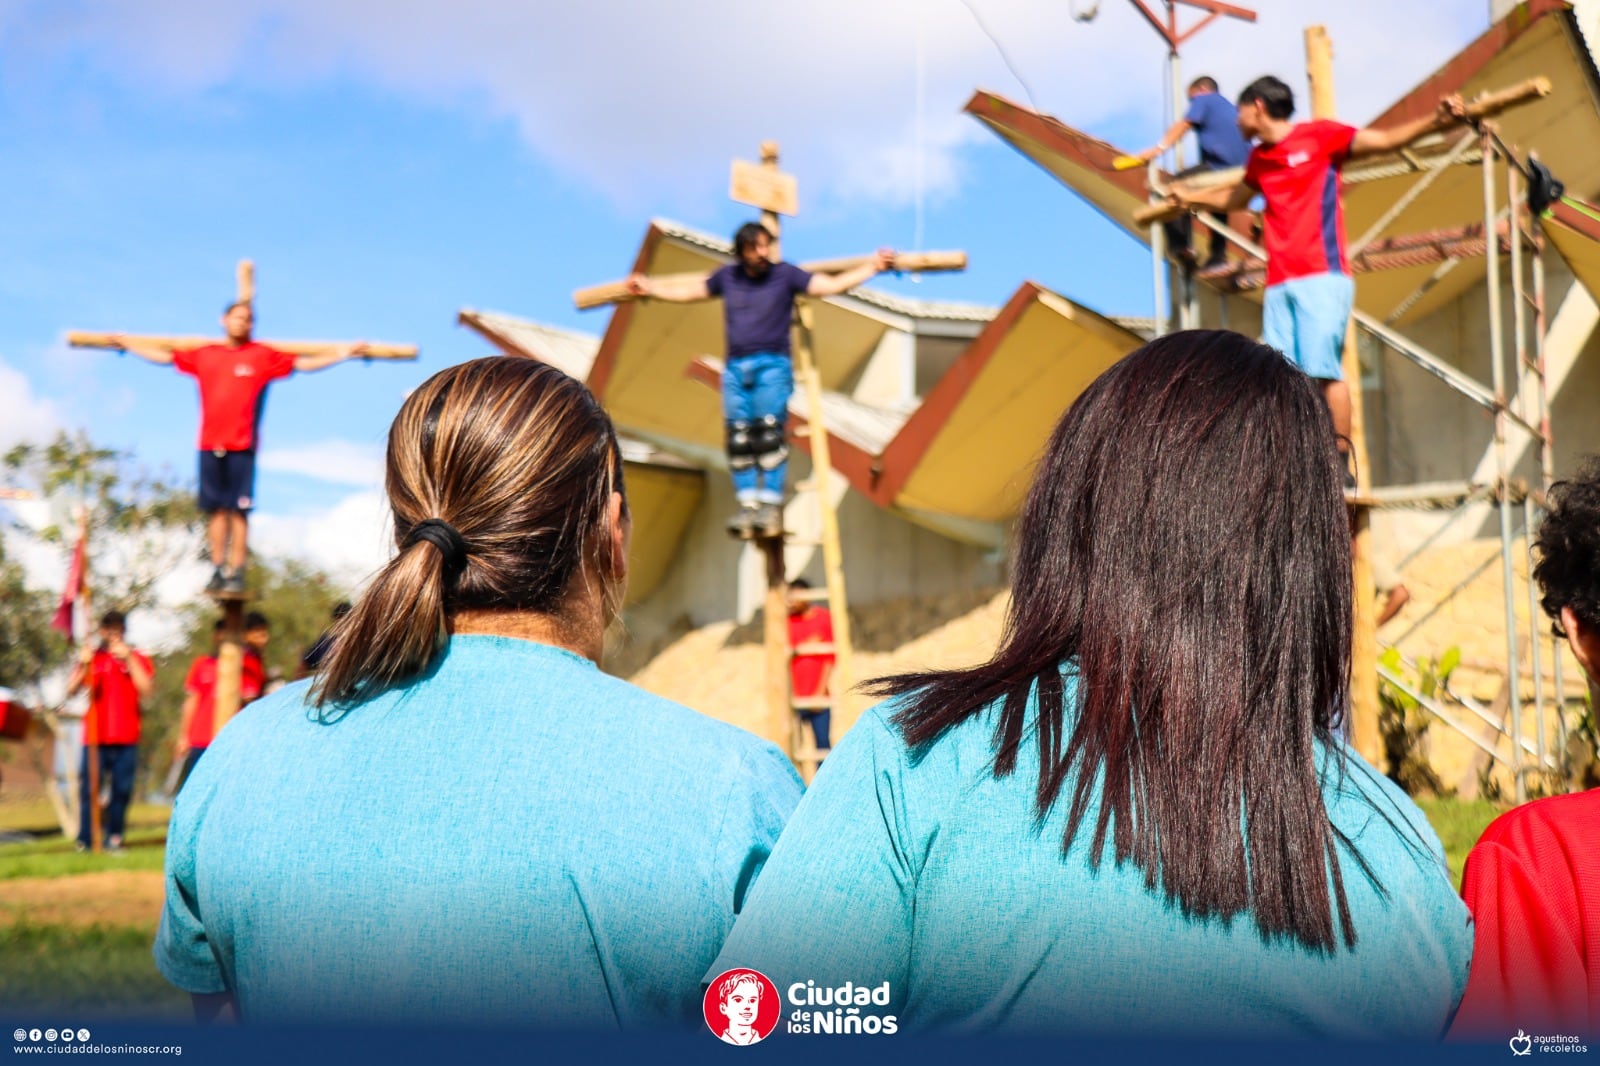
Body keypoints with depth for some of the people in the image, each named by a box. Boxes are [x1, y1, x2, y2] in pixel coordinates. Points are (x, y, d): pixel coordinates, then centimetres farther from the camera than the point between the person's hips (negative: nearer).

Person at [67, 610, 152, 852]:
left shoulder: (138, 659, 9)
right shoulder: (92, 658, 9)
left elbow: (145, 689, -7)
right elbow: (71, 689, -4)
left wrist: (128, 659, -14)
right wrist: (82, 665, -22)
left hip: (126, 739, 0)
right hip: (95, 738, 0)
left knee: (122, 790, 1)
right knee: (88, 788, -5)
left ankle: (114, 838, 10)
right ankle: (85, 841, -1)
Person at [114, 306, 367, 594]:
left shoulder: (263, 356, 4)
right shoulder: (204, 355, 13)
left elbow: (303, 363, 2)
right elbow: (163, 356, 23)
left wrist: (343, 353, -4)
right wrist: (126, 343, 30)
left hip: (242, 446, -3)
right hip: (209, 444, 3)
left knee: (239, 510, -5)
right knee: (216, 509, 5)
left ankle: (236, 572, -2)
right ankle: (218, 570, 12)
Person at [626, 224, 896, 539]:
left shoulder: (785, 274, 7)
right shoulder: (727, 276, 16)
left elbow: (832, 285, 3)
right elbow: (688, 292, 29)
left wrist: (871, 267, -4)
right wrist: (648, 287, 36)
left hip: (772, 364, -3)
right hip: (735, 368, 3)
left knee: (768, 432, -14)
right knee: (738, 438, -4)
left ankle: (771, 505, -13)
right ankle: (748, 506, -1)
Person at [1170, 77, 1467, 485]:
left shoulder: (1320, 135, 5)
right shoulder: (1259, 158, 23)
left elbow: (1386, 140, 2)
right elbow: (1234, 199, 43)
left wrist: (1435, 121, -12)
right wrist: (1190, 197, 53)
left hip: (1321, 276, -6)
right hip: (1279, 284, 6)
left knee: (1324, 370, -15)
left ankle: (1341, 465, -14)